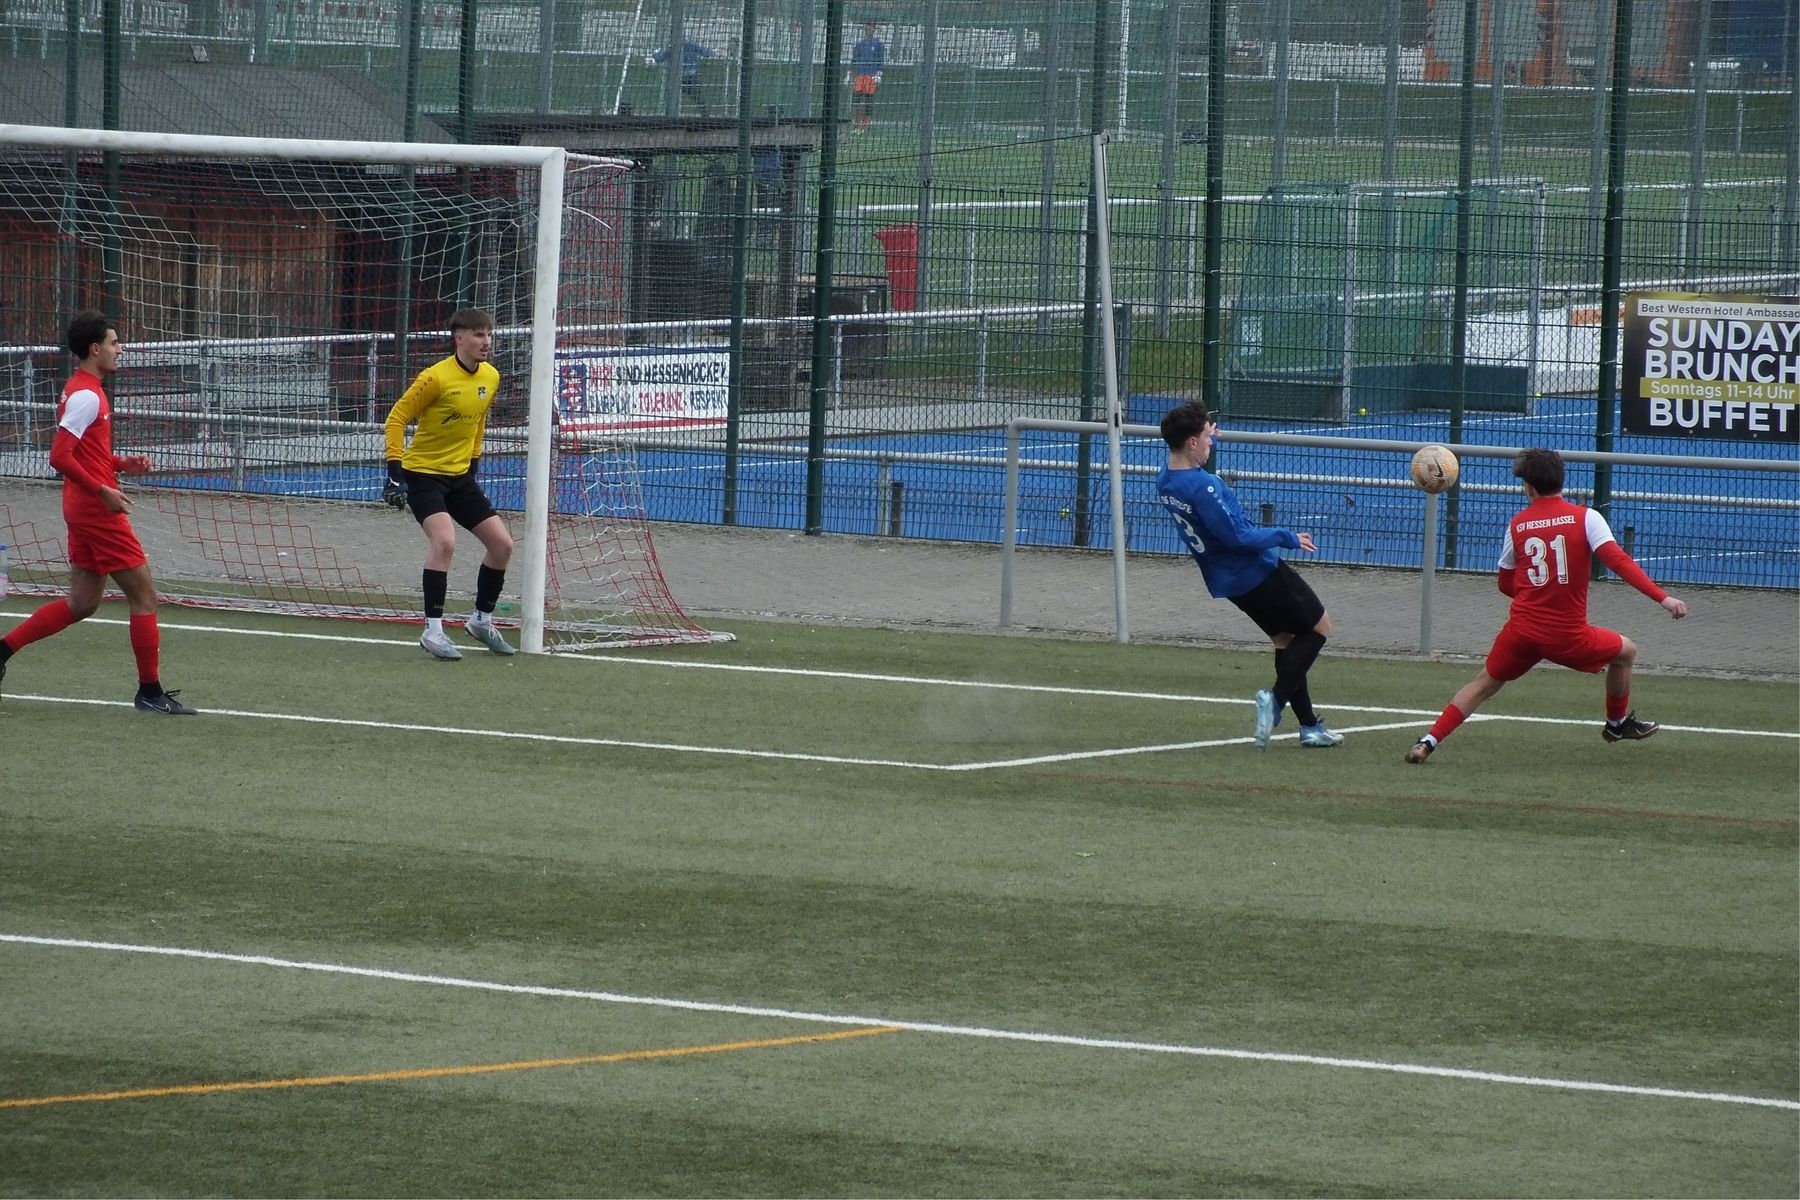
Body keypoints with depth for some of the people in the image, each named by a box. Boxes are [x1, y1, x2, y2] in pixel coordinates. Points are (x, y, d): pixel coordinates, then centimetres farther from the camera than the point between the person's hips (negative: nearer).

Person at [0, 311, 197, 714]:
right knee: (144, 594, -4)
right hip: (97, 511, -10)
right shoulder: (86, 396, -16)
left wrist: (122, 464, 8)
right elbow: (60, 457, -23)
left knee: (82, 603, 15)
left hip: (85, 510, 10)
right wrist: (103, 491, -22)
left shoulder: (84, 391, 15)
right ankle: (150, 692, 1)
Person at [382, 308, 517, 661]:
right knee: (444, 541, -28)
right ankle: (433, 630, -21)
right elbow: (396, 418, -14)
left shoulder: (491, 377, 2)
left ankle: (482, 621, 23)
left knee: (502, 544, 4)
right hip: (424, 474, -7)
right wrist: (395, 470, -20)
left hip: (461, 476, 7)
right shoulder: (436, 378, -20)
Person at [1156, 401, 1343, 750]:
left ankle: (1309, 726, 20)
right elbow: (1239, 536, -28)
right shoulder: (1202, 487, -29)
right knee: (1319, 626, 6)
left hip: (1227, 580, 9)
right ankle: (1277, 698, -6)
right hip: (1258, 573, -9)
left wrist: (1210, 441, 38)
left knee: (1285, 638, 20)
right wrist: (1287, 538, -16)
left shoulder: (1166, 481, -1)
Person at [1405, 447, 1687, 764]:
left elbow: (1506, 584, 14)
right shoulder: (1585, 518, -6)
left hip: (1521, 631, 2)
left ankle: (1428, 742, 6)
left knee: (1483, 684, 19)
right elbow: (1618, 560, -18)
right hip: (1568, 636, -2)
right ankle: (1618, 724, 39)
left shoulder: (1518, 524, 3)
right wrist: (1663, 598, -23)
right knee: (1625, 652, 24)